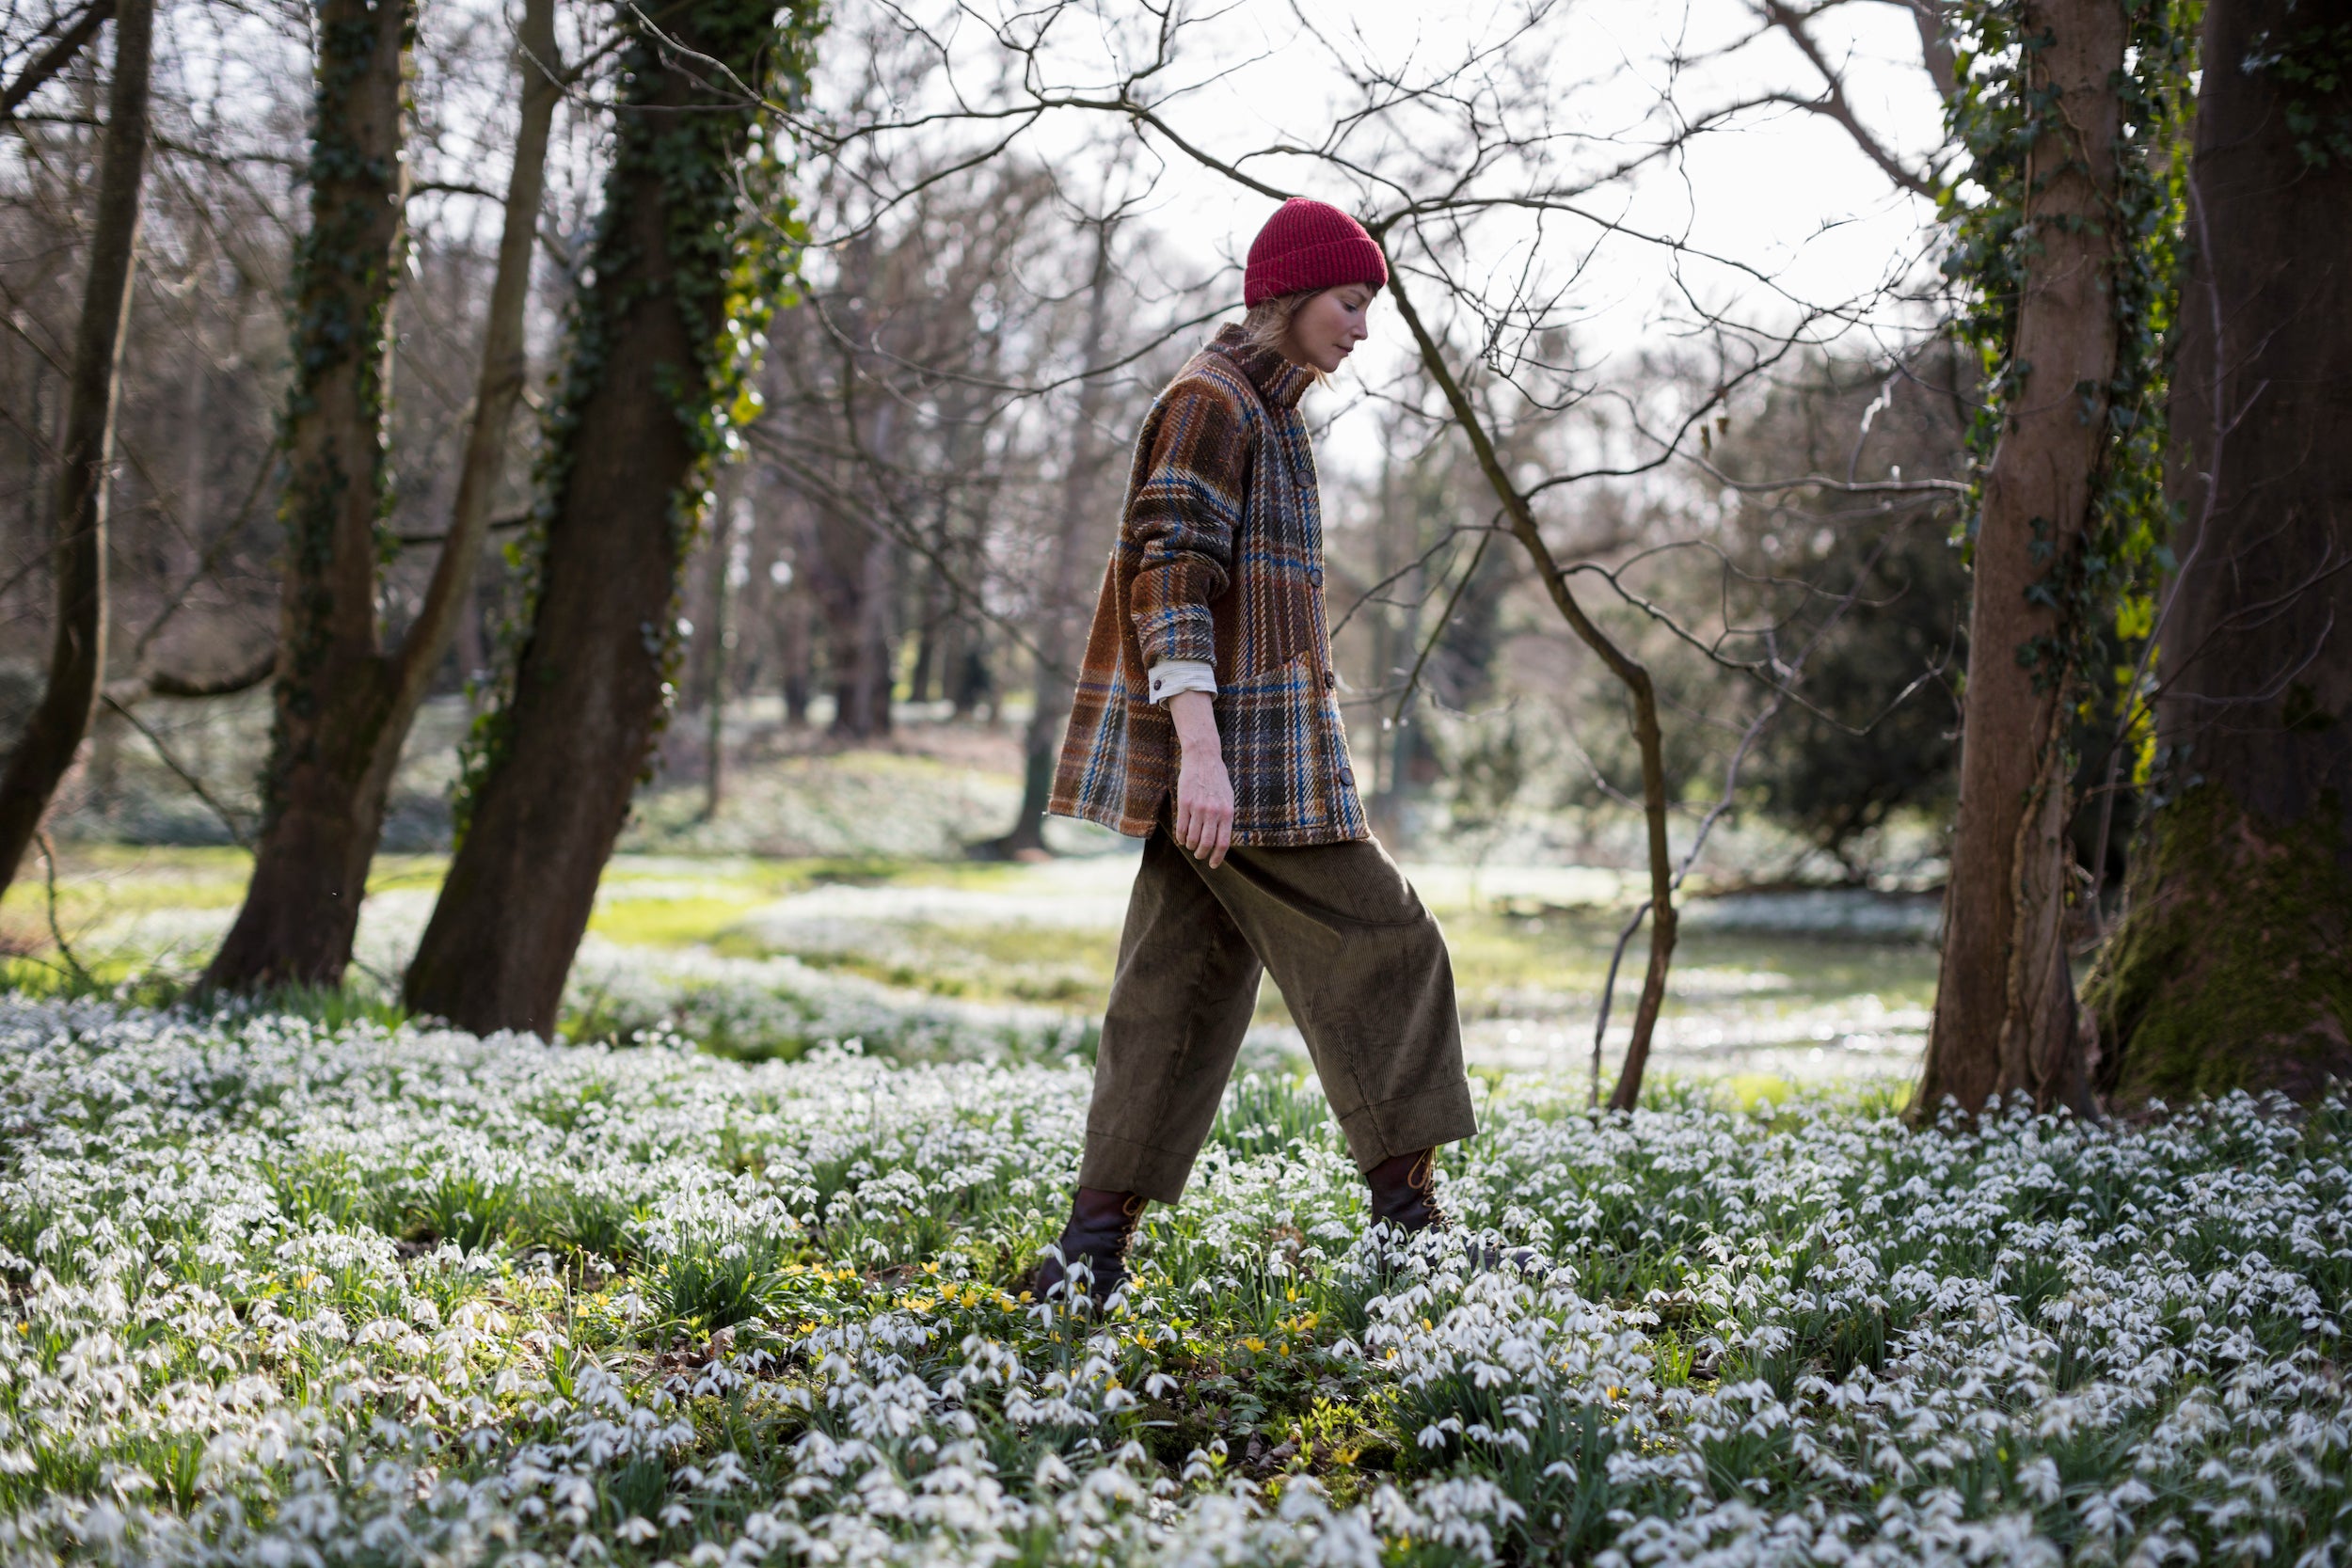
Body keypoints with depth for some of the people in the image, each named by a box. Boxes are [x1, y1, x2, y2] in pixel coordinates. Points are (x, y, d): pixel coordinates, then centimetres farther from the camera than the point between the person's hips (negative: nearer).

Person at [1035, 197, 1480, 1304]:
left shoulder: (1261, 409, 22)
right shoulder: (1212, 401, -10)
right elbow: (1170, 577, -20)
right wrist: (1200, 748, -29)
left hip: (1234, 748, 10)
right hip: (1232, 737, -10)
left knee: (1183, 991, 6)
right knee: (1378, 952, -4)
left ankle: (1092, 1248, 6)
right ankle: (1410, 1217, 3)